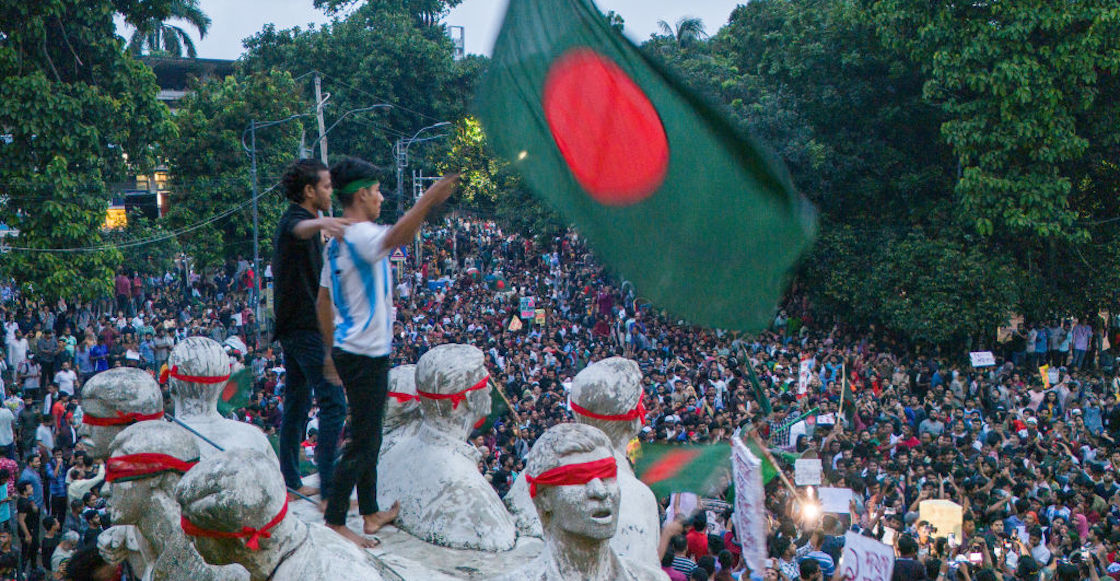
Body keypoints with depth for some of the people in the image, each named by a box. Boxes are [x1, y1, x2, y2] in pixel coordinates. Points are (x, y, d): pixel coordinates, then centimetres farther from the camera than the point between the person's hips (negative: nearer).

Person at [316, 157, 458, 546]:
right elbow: (395, 238, -42)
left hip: (348, 351, 10)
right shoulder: (361, 235, -18)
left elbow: (323, 300, 18)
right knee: (363, 444, -4)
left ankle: (371, 513, 30)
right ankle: (334, 522, 1)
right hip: (366, 355, -10)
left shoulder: (337, 241, 12)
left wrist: (332, 349, 24)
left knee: (369, 437, 20)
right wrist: (427, 202, -53)